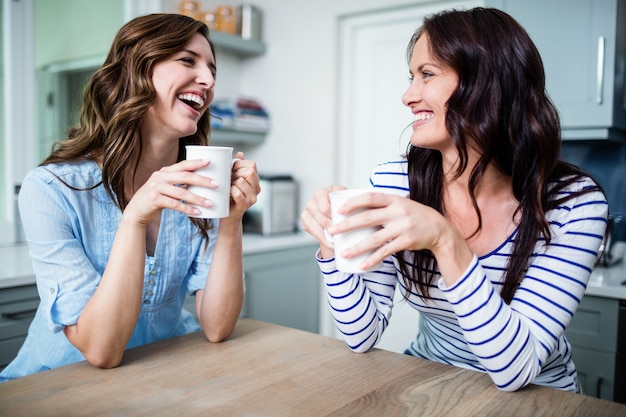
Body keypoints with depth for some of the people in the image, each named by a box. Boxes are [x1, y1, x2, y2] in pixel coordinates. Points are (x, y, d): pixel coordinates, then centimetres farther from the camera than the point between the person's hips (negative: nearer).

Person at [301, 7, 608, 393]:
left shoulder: (574, 202, -17)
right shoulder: (393, 182, -11)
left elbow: (516, 369, -23)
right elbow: (363, 336, -11)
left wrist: (446, 243, -34)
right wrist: (333, 243, -26)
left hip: (535, 397, -1)